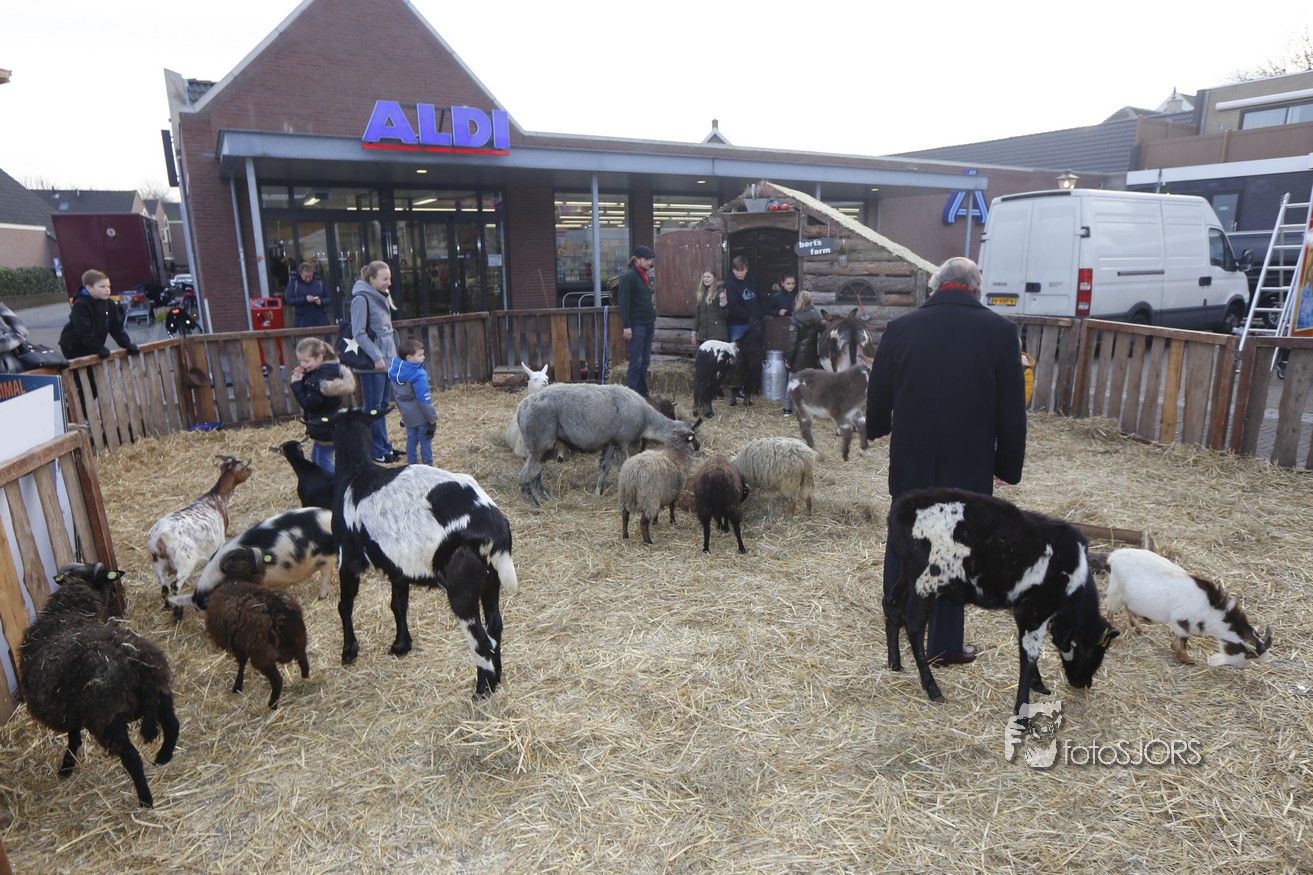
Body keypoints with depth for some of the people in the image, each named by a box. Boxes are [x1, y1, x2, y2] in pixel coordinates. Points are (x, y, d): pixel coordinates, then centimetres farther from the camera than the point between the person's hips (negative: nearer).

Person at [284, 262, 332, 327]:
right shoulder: (293, 283, 2)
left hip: (321, 321, 2)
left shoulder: (319, 282, 7)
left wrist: (321, 302, -14)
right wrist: (304, 299, -18)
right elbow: (288, 300, -6)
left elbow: (329, 298, 8)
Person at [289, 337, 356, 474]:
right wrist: (303, 378, -4)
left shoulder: (319, 378, -25)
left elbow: (307, 403, -22)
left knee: (323, 462, -2)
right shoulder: (331, 369, 5)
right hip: (326, 428, 11)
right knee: (315, 458, 23)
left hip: (326, 429, -11)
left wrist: (296, 384, -15)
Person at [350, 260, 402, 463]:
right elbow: (359, 333, -17)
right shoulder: (362, 299, -12)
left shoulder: (381, 297, 13)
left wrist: (393, 354, 14)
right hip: (372, 362, -8)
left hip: (387, 359, 8)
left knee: (383, 404, 14)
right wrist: (376, 357, -18)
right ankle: (377, 451, 7)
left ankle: (384, 445, 23)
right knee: (374, 407, 0)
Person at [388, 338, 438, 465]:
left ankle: (411, 463, 26)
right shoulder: (418, 375, -23)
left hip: (407, 415, 7)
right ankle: (427, 465, 11)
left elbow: (396, 395, 11)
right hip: (421, 416, -7)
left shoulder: (394, 372, 0)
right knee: (425, 441, 5)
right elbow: (424, 400, -22)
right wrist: (432, 418, -14)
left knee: (411, 439, 19)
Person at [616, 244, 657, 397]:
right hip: (636, 325, -8)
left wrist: (653, 316, 15)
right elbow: (623, 302, -16)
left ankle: (642, 394, 17)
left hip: (648, 324, 8)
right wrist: (626, 326, -19)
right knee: (636, 361, -8)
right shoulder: (629, 276, -11)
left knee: (645, 360, 10)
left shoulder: (646, 276, 15)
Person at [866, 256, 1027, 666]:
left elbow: (878, 391, 7)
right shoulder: (999, 330, -8)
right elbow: (1012, 409, -5)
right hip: (969, 464, -2)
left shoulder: (901, 327, -4)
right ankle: (945, 644, 16)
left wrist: (878, 428, 26)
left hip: (910, 459, 2)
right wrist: (1008, 464, 5)